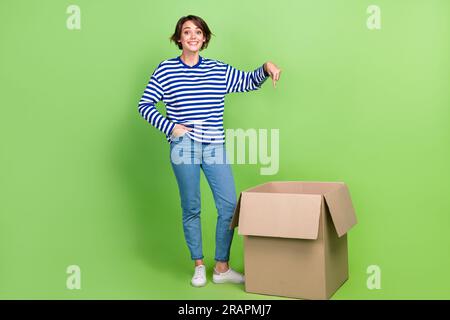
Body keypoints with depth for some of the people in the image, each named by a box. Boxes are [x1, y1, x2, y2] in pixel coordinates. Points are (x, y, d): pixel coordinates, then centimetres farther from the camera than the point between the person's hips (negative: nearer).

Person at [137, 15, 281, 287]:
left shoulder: (218, 70, 12)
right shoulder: (166, 70, 2)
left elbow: (249, 82, 21)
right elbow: (145, 105, 3)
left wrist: (265, 68, 1)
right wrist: (170, 127, -8)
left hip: (215, 147, 3)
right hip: (184, 147, -3)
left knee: (230, 206, -1)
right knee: (191, 208, 4)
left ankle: (222, 268, 12)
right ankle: (199, 266, 20)